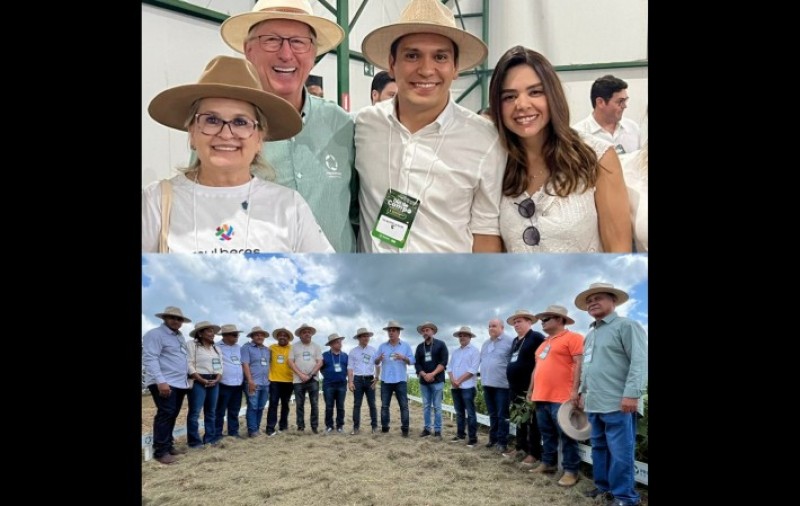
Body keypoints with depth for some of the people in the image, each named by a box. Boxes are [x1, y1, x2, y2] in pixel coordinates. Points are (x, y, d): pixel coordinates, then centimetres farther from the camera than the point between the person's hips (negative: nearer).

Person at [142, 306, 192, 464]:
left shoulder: (180, 337, 19)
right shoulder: (155, 334, -8)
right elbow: (150, 359, -17)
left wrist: (187, 377, 18)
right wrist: (161, 381, -25)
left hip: (179, 383, 8)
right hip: (164, 383, -8)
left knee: (172, 415, 11)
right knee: (165, 414, -11)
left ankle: (168, 446, 20)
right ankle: (160, 451, -6)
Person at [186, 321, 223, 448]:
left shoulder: (216, 348, 17)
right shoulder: (191, 345, -4)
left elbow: (220, 365, 14)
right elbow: (189, 365, -12)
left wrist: (216, 379, -4)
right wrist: (202, 380, -17)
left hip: (214, 382, 7)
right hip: (198, 382, -7)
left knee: (211, 412, 10)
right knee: (195, 412, -7)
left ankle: (210, 438, 17)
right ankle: (195, 441, -2)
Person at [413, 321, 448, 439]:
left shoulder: (440, 344, 1)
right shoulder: (420, 347, 11)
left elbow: (444, 362, -8)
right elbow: (416, 363, 6)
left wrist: (432, 374, -15)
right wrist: (424, 375, -11)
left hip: (437, 381, -4)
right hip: (424, 381, 4)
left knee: (437, 406, -2)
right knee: (426, 406, 7)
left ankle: (437, 430, 3)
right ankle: (427, 428, 14)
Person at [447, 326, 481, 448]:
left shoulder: (474, 351, -4)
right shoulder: (455, 352, 17)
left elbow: (473, 369, -12)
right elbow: (450, 367, 13)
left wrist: (459, 380, -13)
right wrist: (452, 380, -6)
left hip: (467, 386, -6)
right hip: (455, 387, 6)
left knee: (470, 413, -5)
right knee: (459, 412, 13)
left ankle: (473, 438, -1)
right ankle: (460, 434, 21)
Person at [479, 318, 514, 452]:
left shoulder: (510, 341, -9)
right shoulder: (485, 343, 15)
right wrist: (484, 378, 17)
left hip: (502, 384, -7)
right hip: (487, 384, 7)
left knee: (502, 415, -1)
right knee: (492, 414, 15)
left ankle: (502, 442, 5)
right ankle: (493, 438, 24)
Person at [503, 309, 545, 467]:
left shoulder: (536, 338, -9)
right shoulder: (515, 341, 17)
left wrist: (531, 388, -19)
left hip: (528, 388, -8)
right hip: (515, 388, 8)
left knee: (531, 421, -2)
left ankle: (534, 453, 3)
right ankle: (520, 447, 26)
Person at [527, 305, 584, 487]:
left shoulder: (572, 337, -6)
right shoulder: (544, 343, 22)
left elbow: (579, 364, -13)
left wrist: (574, 390, -19)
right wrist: (532, 391, 22)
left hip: (562, 398, -9)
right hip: (541, 397, 9)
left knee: (566, 435, -4)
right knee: (547, 434, 15)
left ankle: (570, 470, 3)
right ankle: (548, 463, 25)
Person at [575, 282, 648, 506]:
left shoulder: (627, 326, -6)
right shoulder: (590, 335, 21)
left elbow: (640, 361, -15)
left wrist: (632, 393, -21)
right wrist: (583, 391, 22)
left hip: (618, 403, -8)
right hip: (595, 403, 8)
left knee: (620, 452, -4)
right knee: (599, 448, 15)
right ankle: (603, 484, 28)